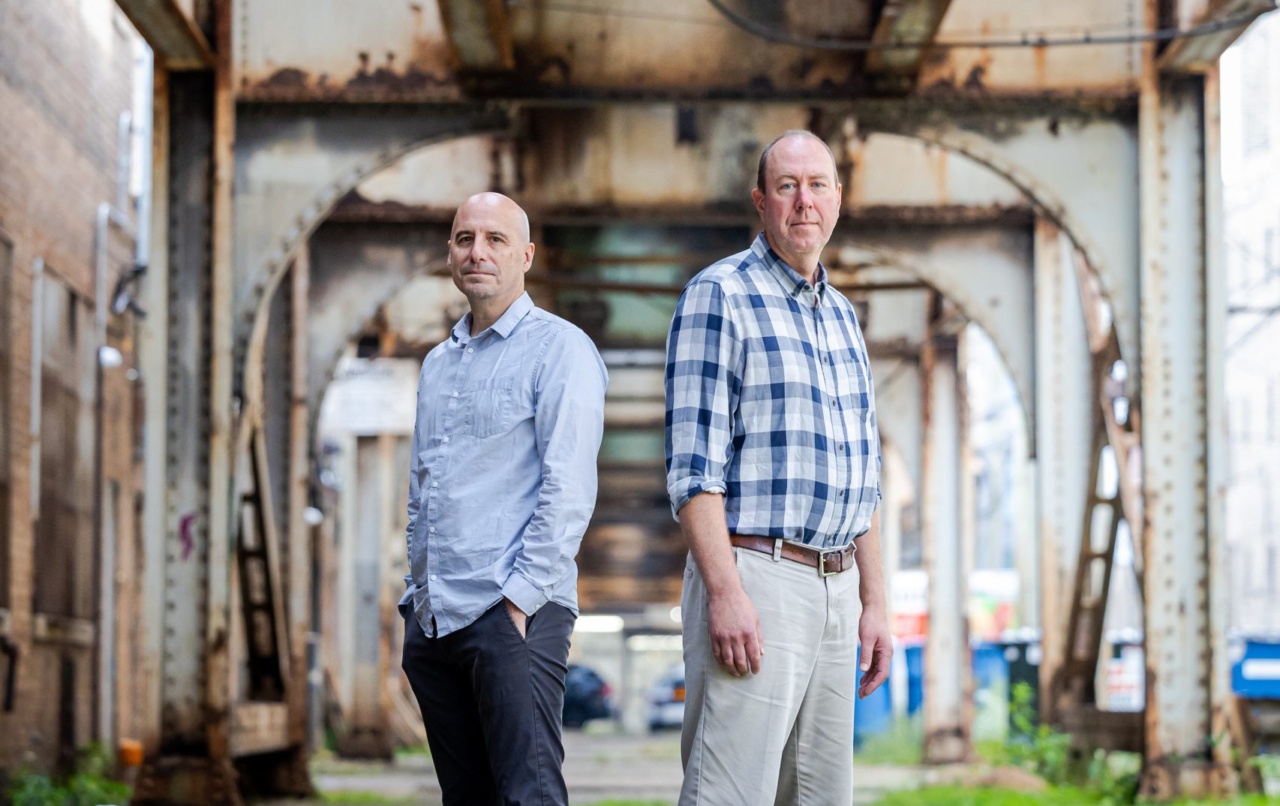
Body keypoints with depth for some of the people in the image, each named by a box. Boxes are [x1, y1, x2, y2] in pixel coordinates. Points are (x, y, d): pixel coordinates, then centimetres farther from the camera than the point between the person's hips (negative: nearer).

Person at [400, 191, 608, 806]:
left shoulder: (559, 350, -3)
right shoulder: (438, 363, 19)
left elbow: (569, 492, -12)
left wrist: (518, 602, -16)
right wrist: (415, 598, 15)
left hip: (513, 616, -7)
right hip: (433, 618, 7)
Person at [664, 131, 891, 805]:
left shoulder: (840, 314, 19)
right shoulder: (719, 295, -4)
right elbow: (693, 465, -12)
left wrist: (874, 601, 17)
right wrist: (725, 593, -20)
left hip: (836, 591, 8)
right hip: (755, 578, -8)